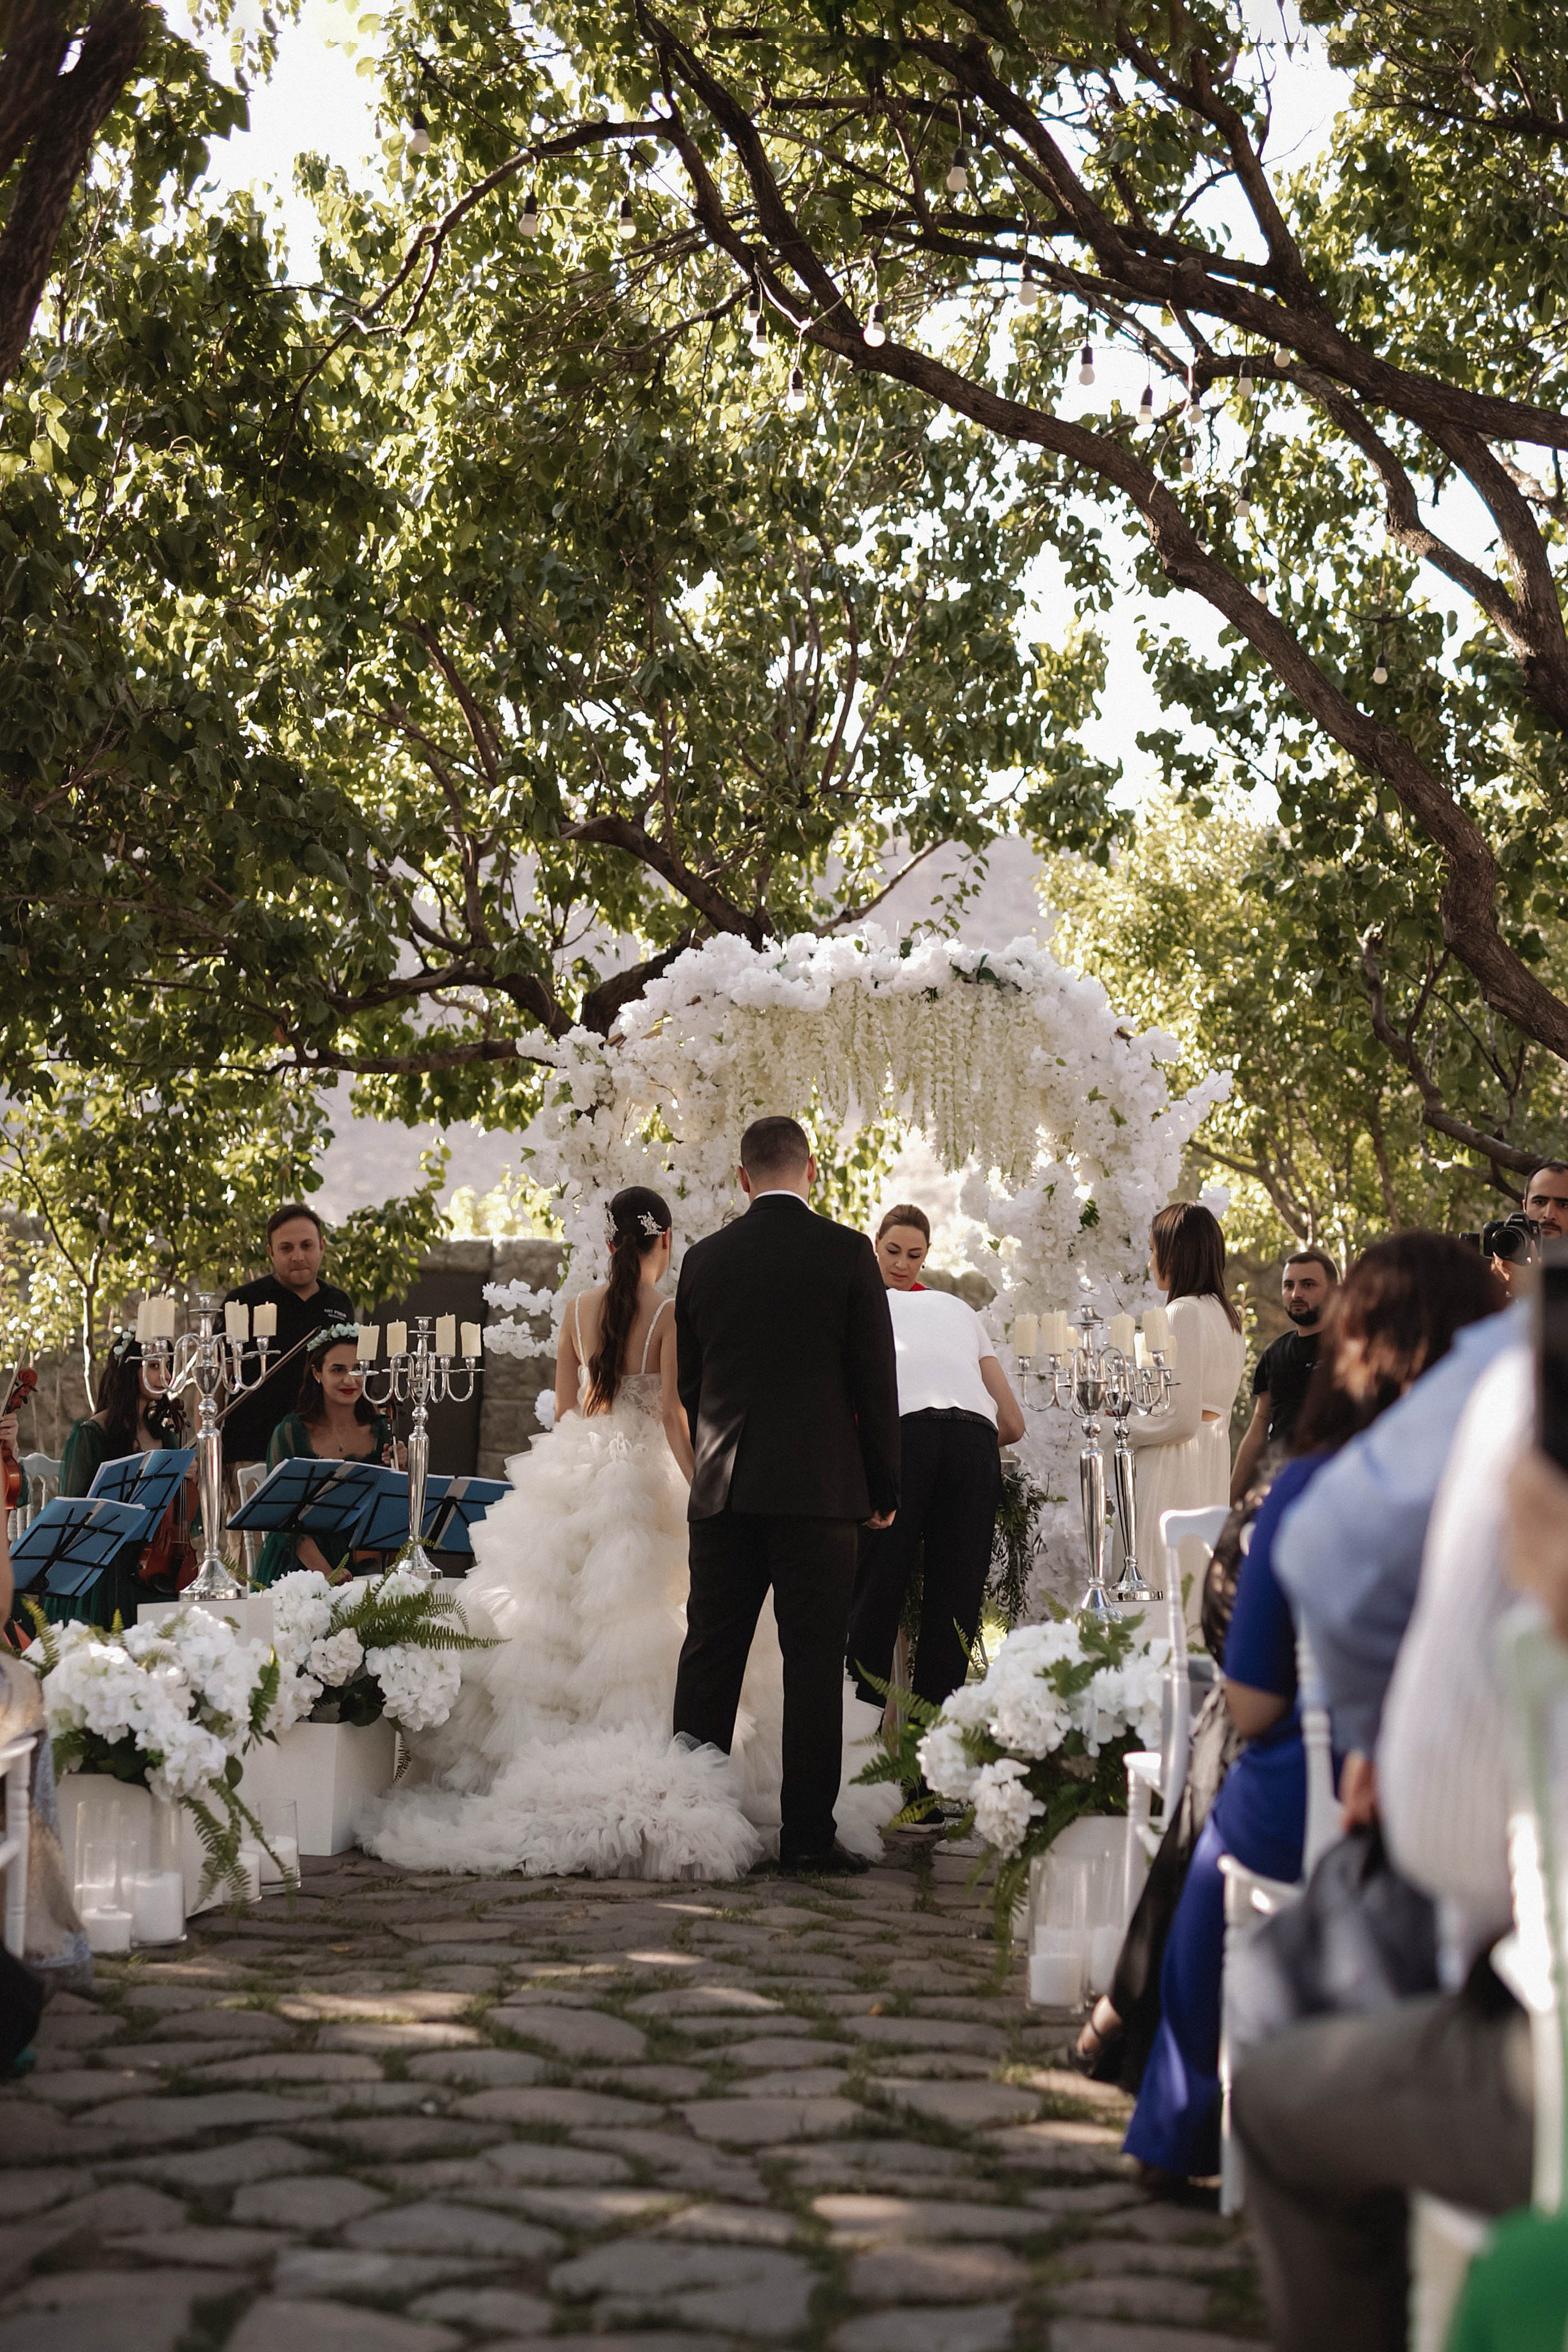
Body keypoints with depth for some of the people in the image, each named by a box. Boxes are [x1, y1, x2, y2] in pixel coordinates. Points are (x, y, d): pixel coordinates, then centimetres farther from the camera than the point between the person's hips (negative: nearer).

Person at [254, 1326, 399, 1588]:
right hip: (300, 1565, -2)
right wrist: (326, 1573, -18)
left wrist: (398, 1474, -10)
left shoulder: (382, 1431, 8)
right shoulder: (290, 1432, -1)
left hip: (362, 1568, 2)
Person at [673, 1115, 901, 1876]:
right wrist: (884, 1487, 5)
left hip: (721, 1490, 3)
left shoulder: (705, 1258, 5)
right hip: (819, 1485, -3)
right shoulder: (846, 1252, -4)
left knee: (710, 1657, 9)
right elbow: (876, 1378, -3)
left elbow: (688, 1380, 12)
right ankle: (807, 1833, 1)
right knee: (813, 1662, 0)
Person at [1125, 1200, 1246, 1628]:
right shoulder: (1226, 1315, 13)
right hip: (1214, 1462, 9)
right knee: (1203, 1602, 11)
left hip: (1176, 1465, -9)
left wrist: (1128, 1428, -3)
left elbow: (1182, 1419, -19)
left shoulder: (1185, 1312, -14)